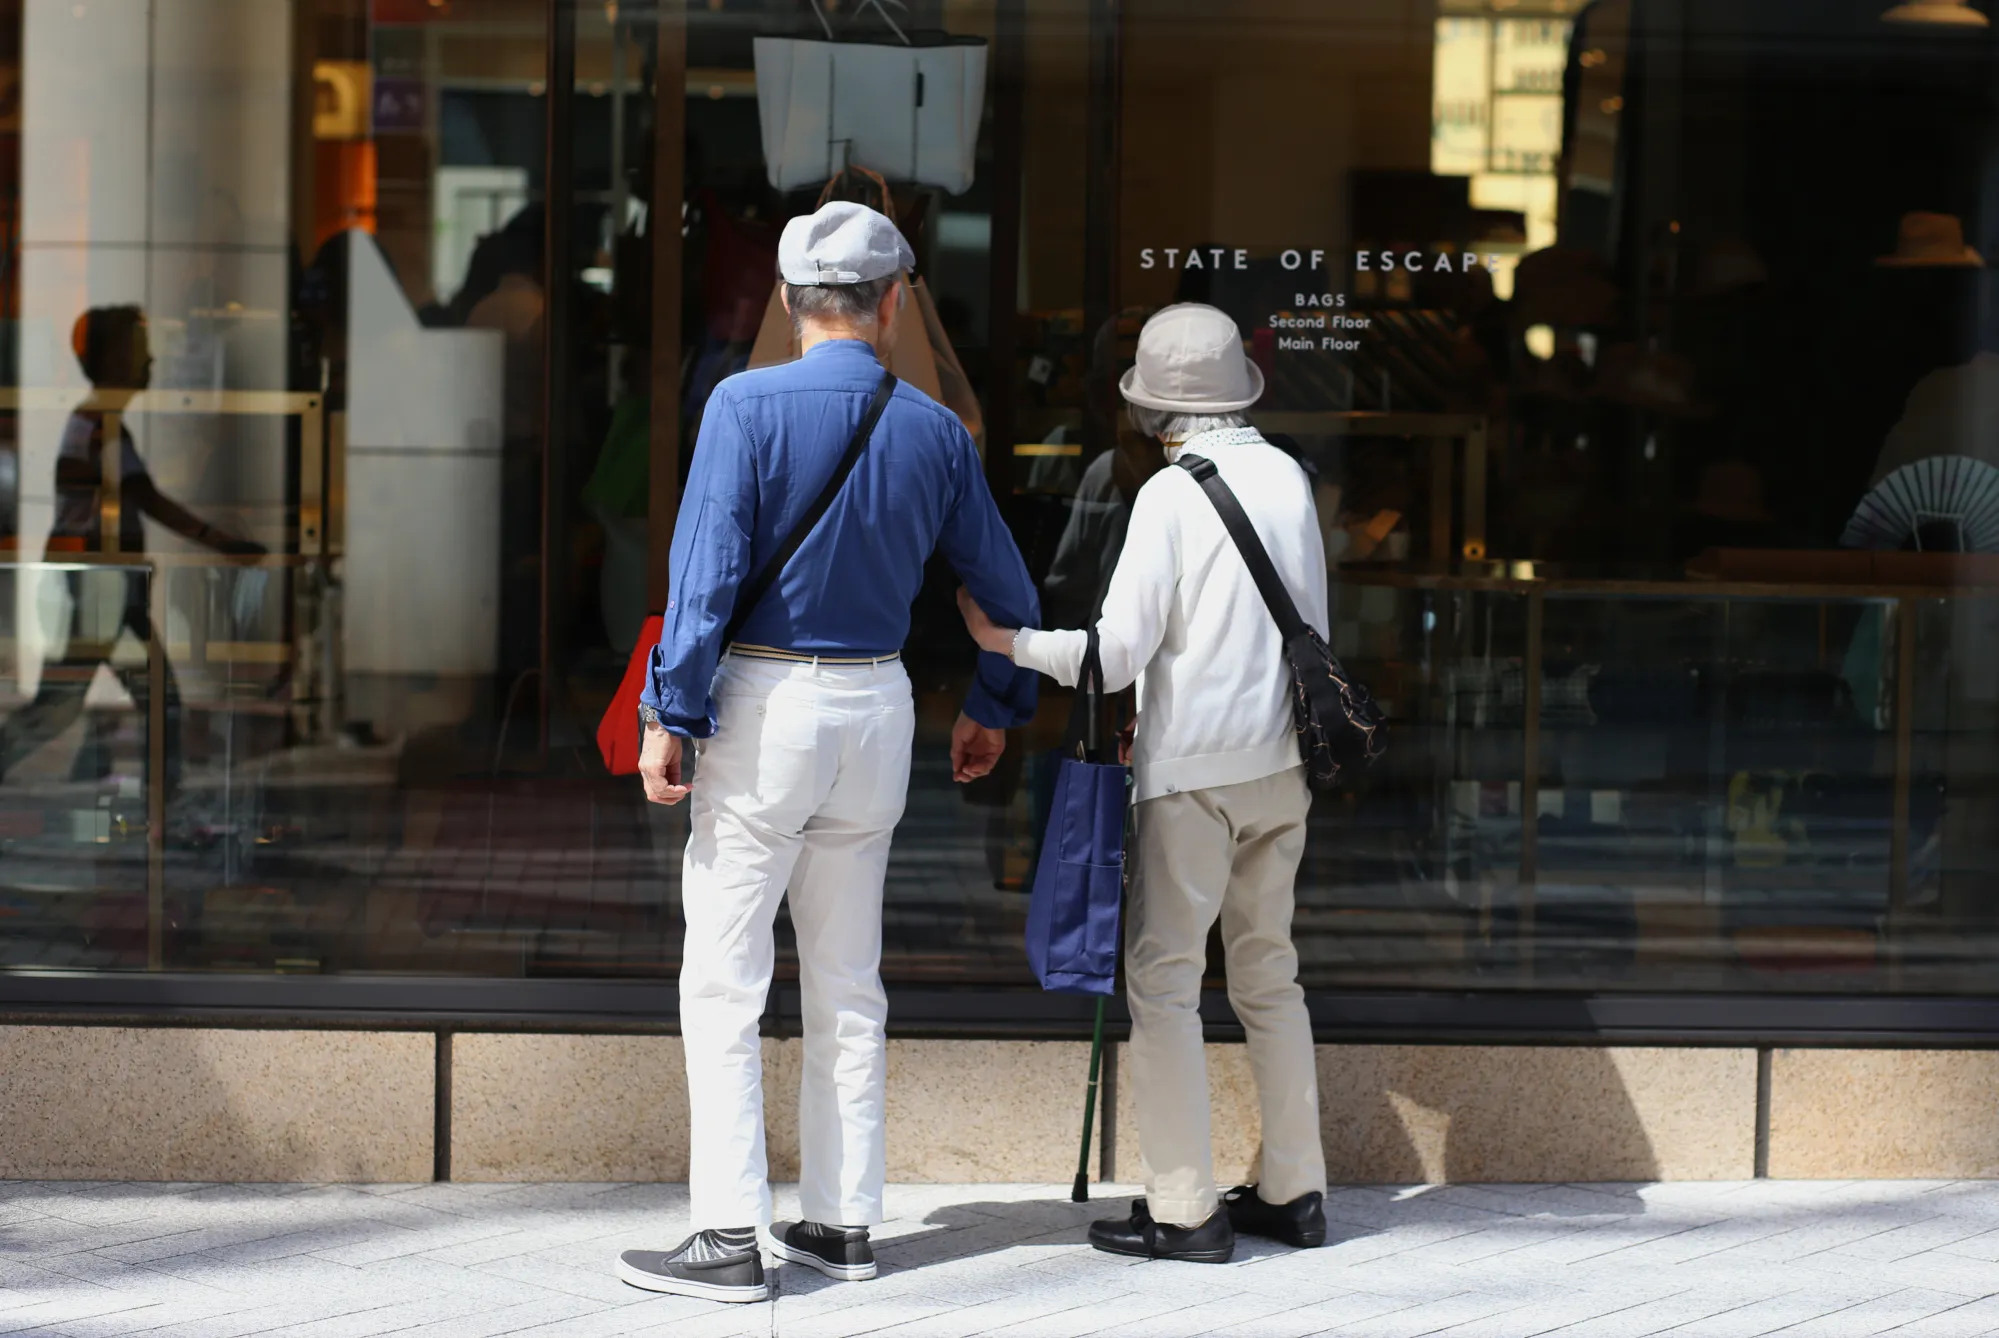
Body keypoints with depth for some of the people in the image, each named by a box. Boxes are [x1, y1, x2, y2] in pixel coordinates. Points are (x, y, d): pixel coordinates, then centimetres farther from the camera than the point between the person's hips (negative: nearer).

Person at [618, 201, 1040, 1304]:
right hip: (877, 710, 5)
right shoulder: (935, 432, 5)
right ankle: (843, 1223, 17)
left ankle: (731, 1235, -4)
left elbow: (707, 571, -16)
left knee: (723, 984, -1)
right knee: (848, 985, 13)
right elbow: (1008, 593, 12)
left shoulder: (749, 406, -10)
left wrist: (669, 715, -12)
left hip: (767, 705, -5)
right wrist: (992, 710, 27)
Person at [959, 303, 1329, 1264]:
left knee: (1164, 978, 0)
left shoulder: (1171, 494, -12)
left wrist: (1004, 641, -1)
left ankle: (1184, 1210, -1)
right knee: (1267, 971, 15)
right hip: (1282, 759, 7)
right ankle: (1292, 1191, 18)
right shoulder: (1289, 478, 7)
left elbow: (1117, 654, -15)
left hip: (1195, 769, -7)